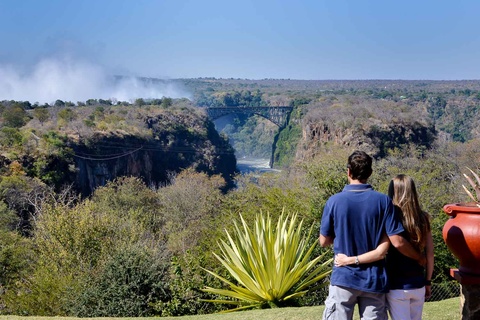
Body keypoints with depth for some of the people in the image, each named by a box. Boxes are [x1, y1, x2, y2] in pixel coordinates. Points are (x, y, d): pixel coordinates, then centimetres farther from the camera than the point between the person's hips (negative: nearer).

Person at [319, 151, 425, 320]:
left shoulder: (334, 201, -7)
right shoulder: (383, 201, -6)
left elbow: (324, 241, 1)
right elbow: (397, 242, -9)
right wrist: (419, 258, 8)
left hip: (343, 278, -1)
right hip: (373, 280, 1)